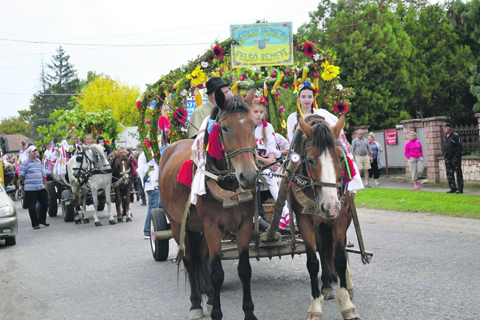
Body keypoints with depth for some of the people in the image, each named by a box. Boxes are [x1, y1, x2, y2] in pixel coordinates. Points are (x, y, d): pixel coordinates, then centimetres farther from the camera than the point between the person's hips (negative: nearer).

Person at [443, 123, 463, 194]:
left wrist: (456, 156, -17)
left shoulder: (455, 136, -8)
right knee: (449, 174, 7)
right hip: (448, 159, 7)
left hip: (455, 158, -7)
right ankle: (453, 188, 14)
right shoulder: (445, 137, 15)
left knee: (458, 174, -2)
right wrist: (445, 156, 14)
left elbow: (459, 147, -11)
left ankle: (460, 189, 1)